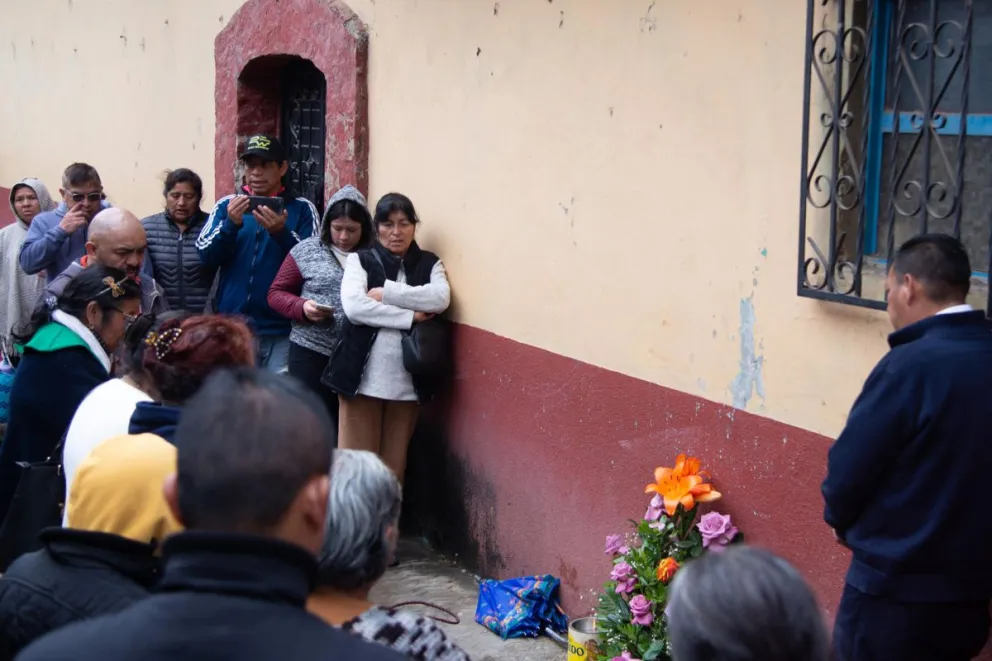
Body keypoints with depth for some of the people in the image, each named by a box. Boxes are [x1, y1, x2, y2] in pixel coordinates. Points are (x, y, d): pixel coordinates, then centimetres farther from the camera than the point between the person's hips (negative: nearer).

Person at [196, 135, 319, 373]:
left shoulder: (302, 209, 4)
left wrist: (281, 232, -22)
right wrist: (231, 224, -18)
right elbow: (206, 256, -1)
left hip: (282, 331, -2)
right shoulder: (227, 206, 9)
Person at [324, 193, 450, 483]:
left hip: (406, 380, 2)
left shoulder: (430, 263, 12)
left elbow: (441, 299, -9)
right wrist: (410, 316, -12)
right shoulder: (360, 260, 6)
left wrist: (387, 293, -11)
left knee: (394, 463, 5)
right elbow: (353, 306, -11)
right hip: (363, 376, -2)